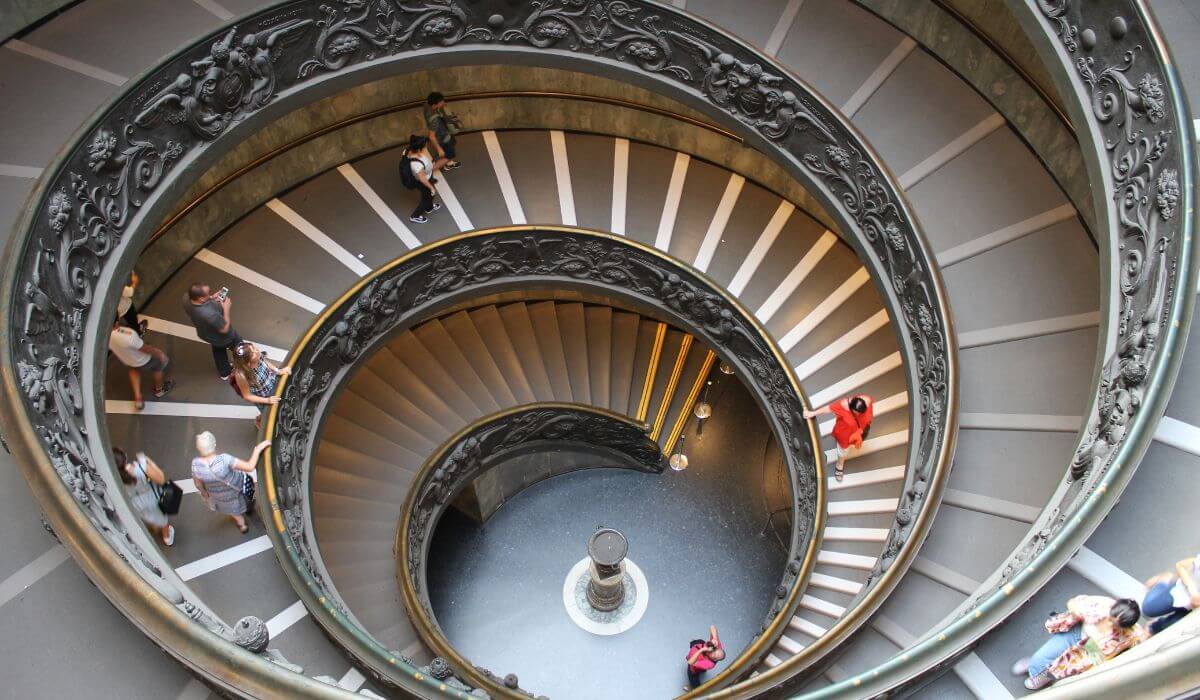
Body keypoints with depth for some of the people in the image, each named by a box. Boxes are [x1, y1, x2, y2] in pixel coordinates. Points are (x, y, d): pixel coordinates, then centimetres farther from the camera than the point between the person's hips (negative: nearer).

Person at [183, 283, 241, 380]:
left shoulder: (186, 298, -29)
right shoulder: (210, 314, -49)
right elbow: (225, 329, -30)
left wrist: (212, 299, -14)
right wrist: (226, 308, -26)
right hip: (222, 336, -6)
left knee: (218, 350, 35)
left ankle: (224, 373, 60)